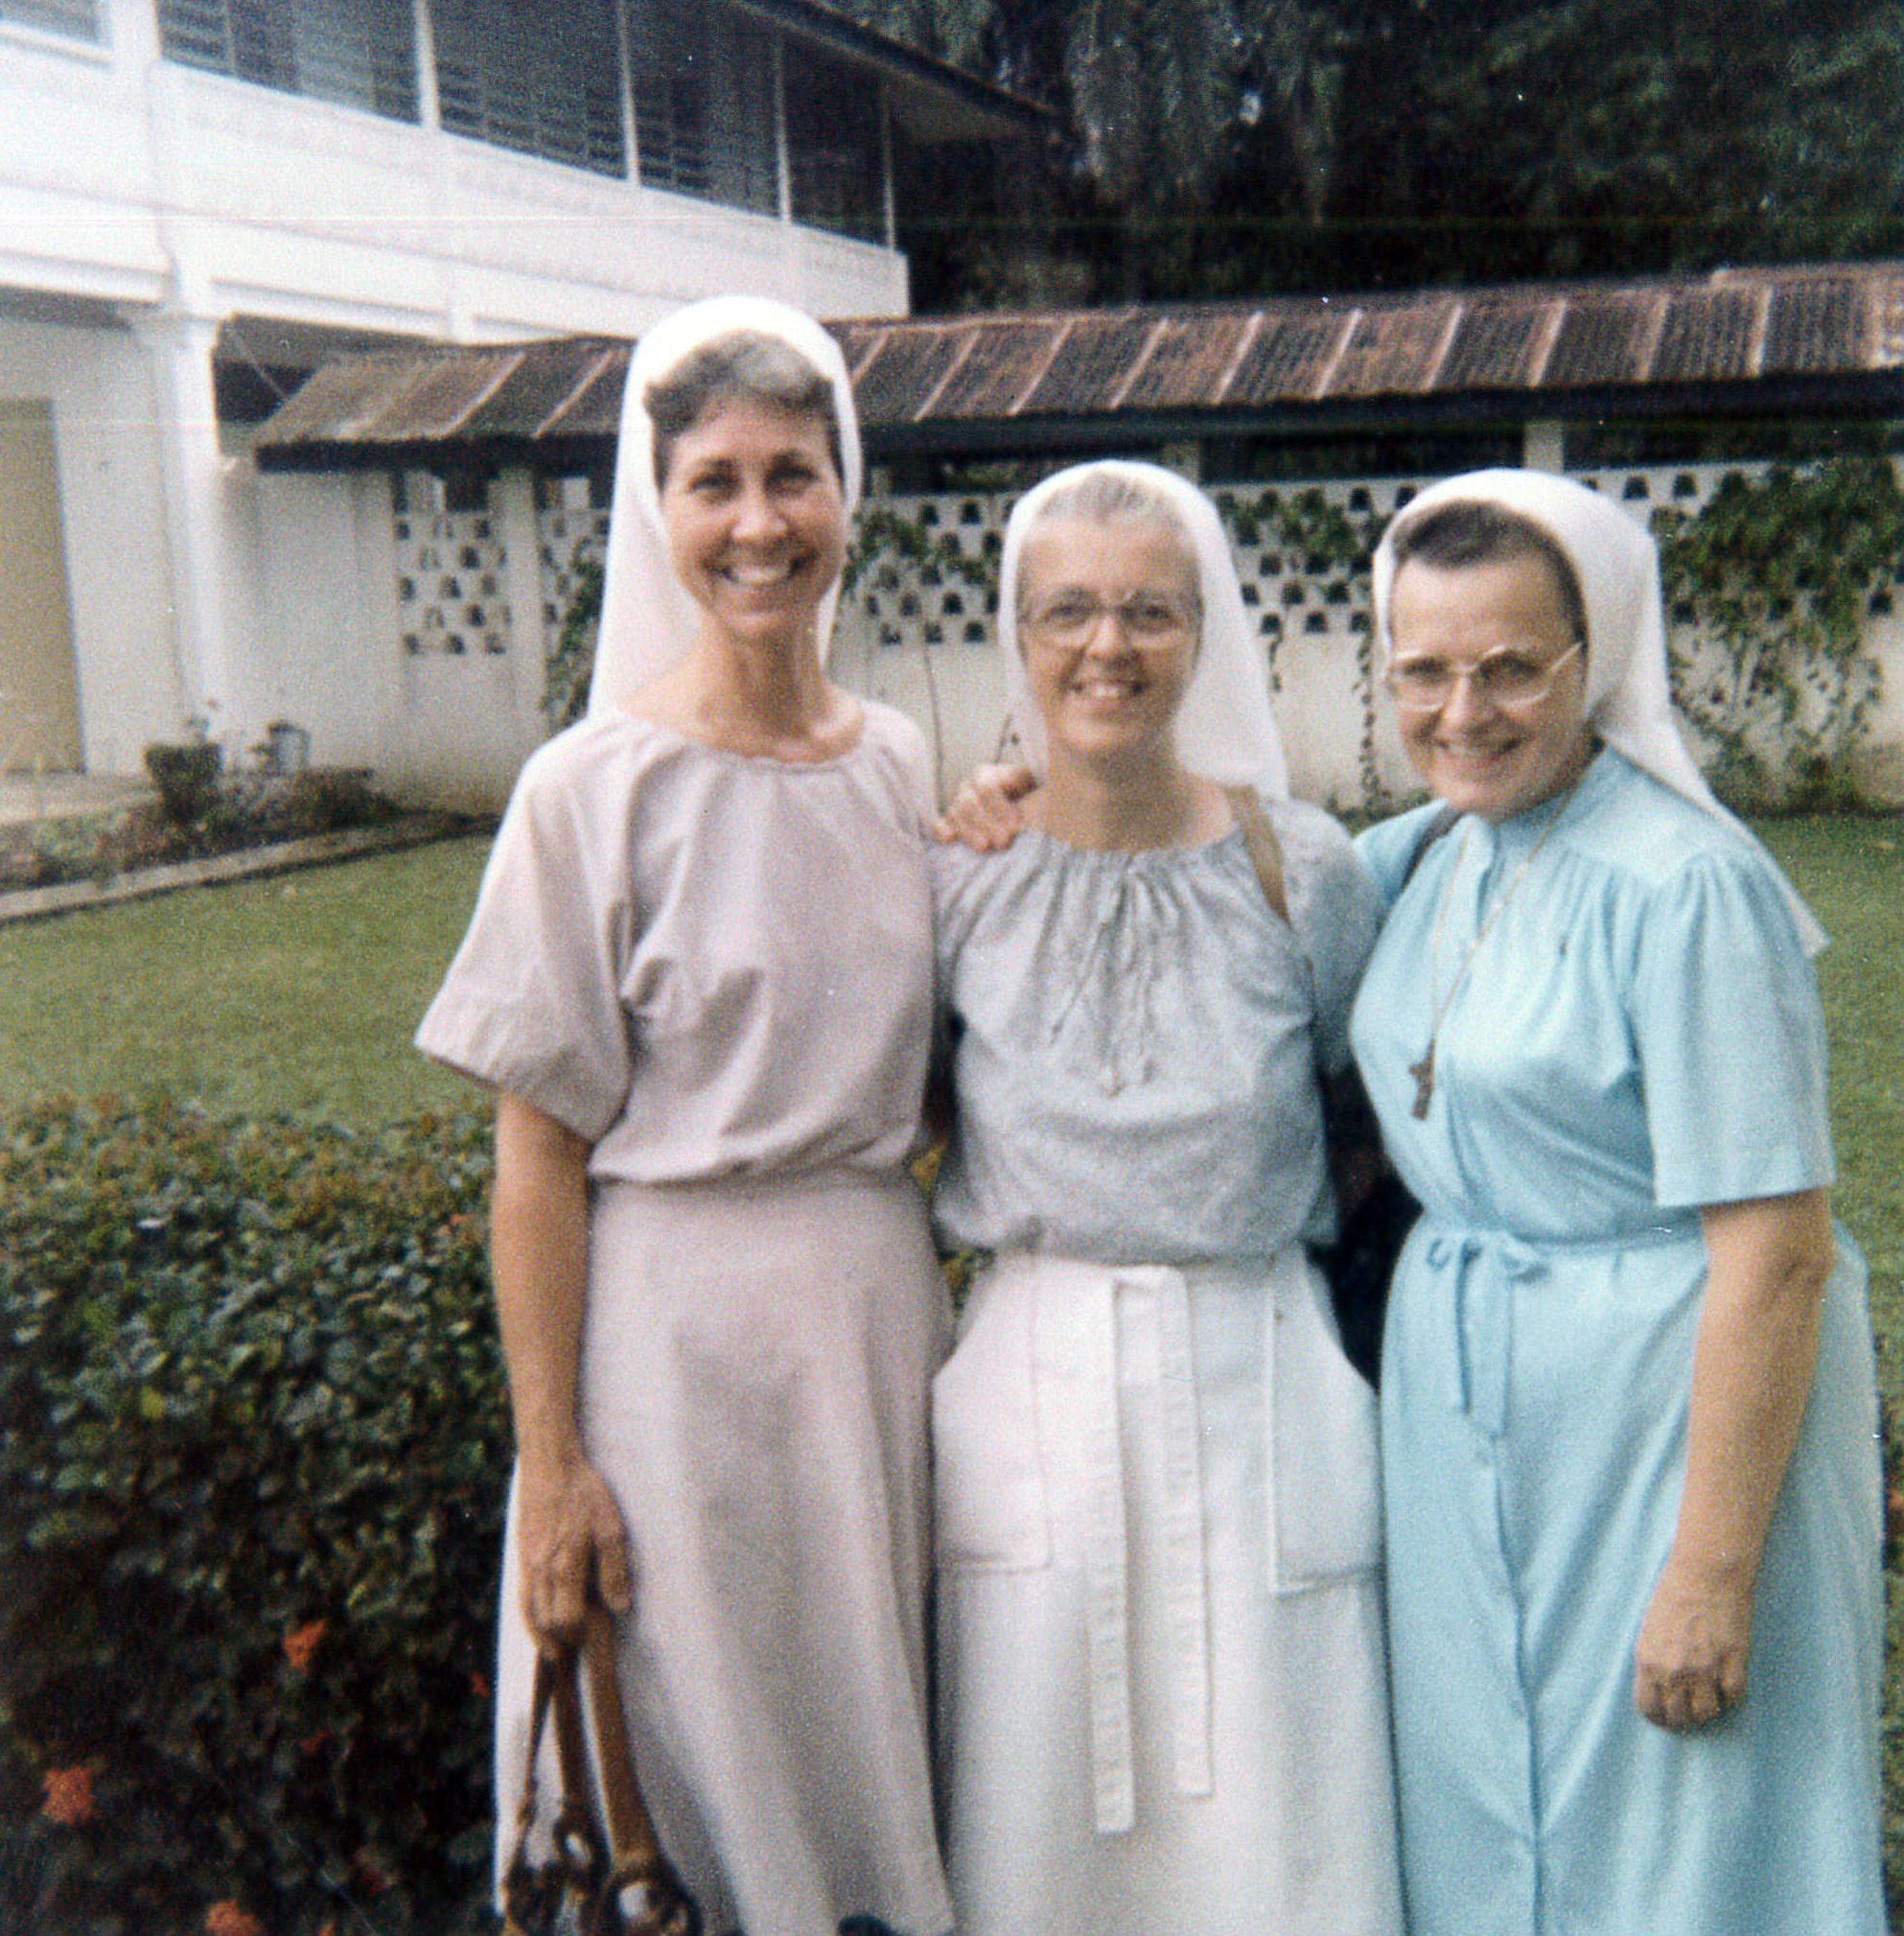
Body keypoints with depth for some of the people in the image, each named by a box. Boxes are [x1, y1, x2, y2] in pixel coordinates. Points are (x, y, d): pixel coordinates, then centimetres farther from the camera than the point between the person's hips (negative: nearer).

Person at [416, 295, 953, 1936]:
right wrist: (550, 1461, -11)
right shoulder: (599, 786, -10)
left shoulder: (905, 766, 5)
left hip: (886, 1306, 5)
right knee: (698, 1752, 9)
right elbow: (539, 1151, -10)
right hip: (677, 1319, -4)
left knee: (870, 1741, 18)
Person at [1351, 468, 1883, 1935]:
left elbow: (1776, 1256, -21)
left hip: (1671, 1413, -7)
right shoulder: (1426, 858, 3)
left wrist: (1713, 1575, -21)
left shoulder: (1684, 884, -20)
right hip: (1460, 1407, 7)